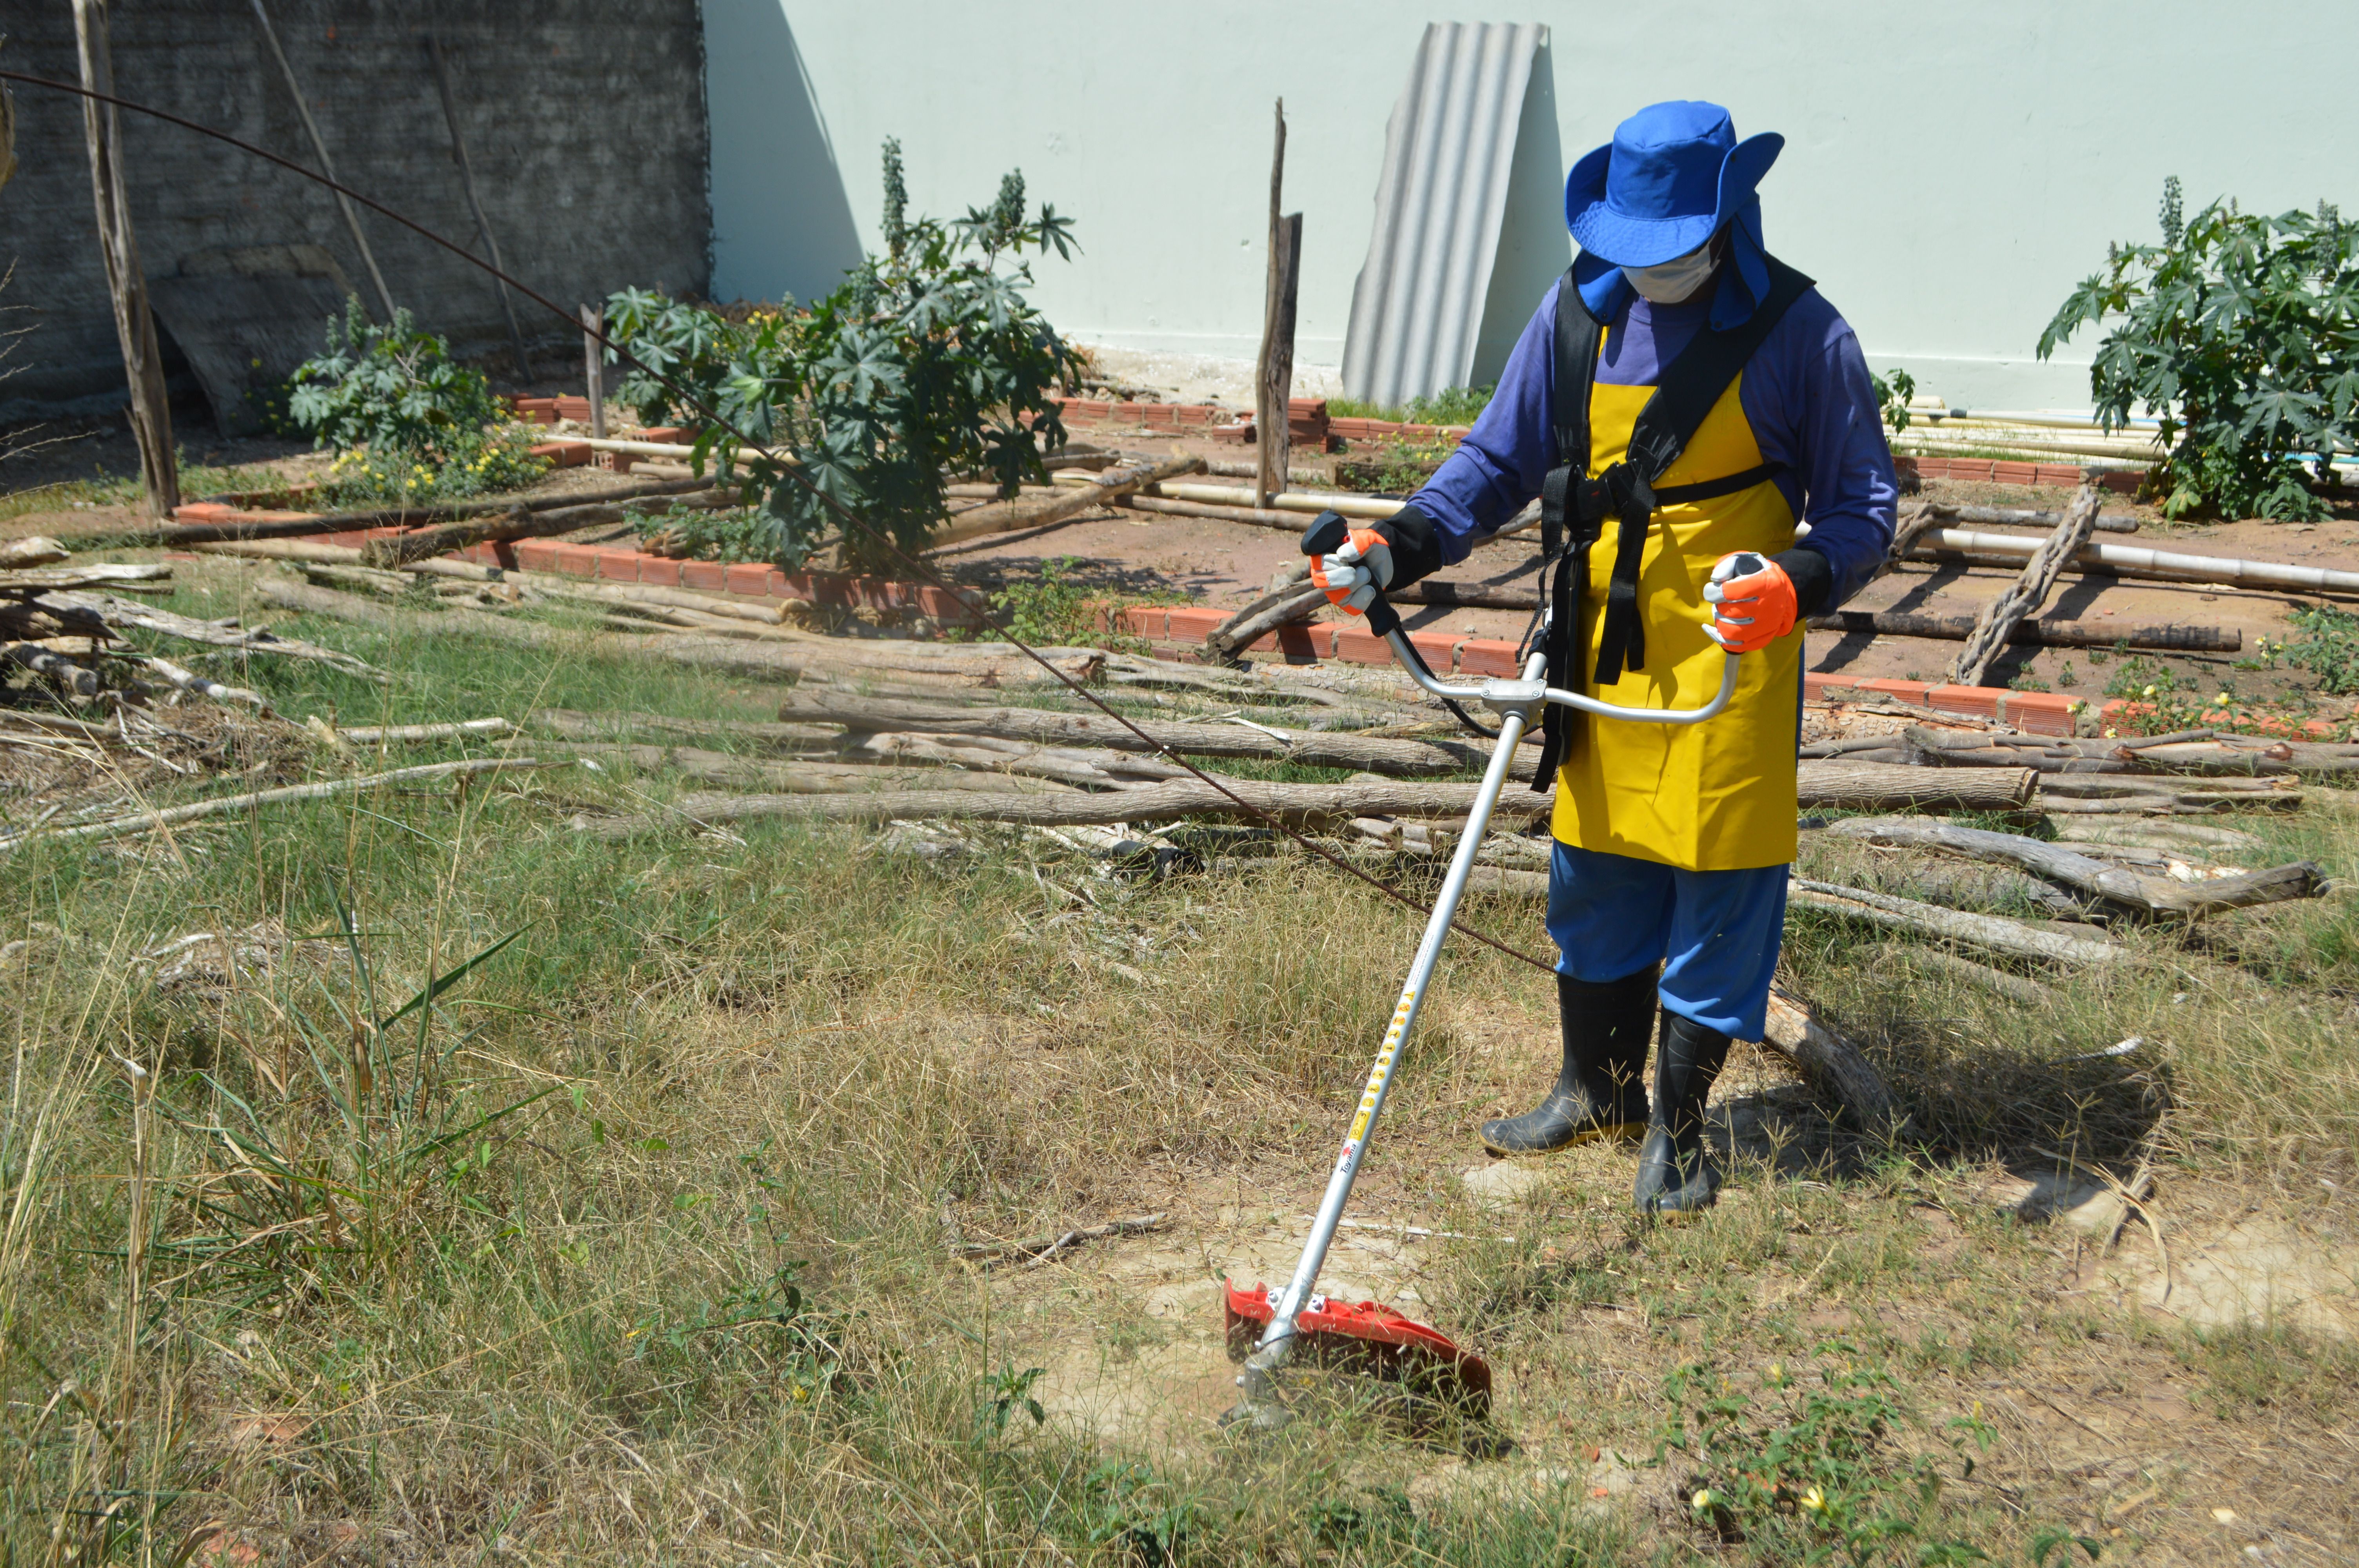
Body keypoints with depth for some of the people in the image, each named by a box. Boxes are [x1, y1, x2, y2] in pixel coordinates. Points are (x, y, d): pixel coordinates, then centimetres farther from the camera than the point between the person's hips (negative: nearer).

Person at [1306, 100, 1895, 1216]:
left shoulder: (1797, 331, -9)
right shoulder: (1578, 312, 3)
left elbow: (1862, 505, -7)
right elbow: (1498, 461, 11)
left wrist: (1796, 583, -28)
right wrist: (1397, 549, -4)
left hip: (1729, 661, -4)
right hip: (1600, 649, 4)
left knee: (1717, 884, 2)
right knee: (1592, 876, 14)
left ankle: (1678, 1124, 19)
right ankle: (1596, 1089, 33)